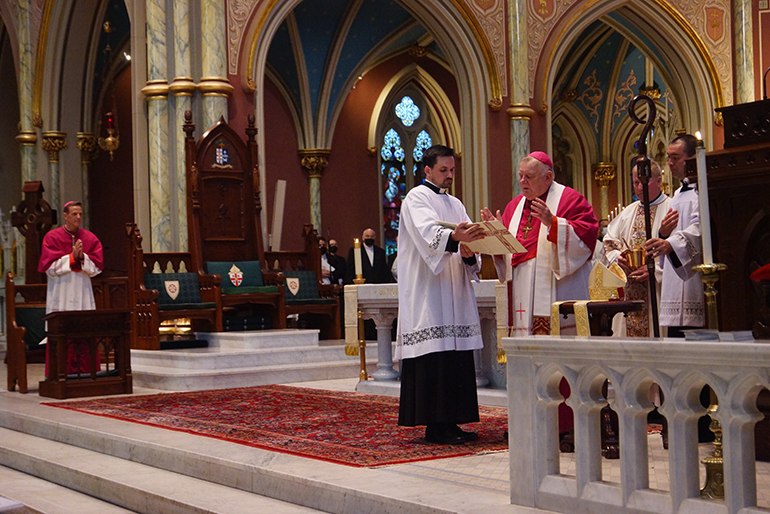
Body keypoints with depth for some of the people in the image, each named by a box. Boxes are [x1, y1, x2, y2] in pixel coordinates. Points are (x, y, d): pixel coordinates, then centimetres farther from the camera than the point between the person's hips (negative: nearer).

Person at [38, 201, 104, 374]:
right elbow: (50, 267, -6)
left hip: (83, 292, 3)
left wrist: (82, 257, -12)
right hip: (61, 291, -3)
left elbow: (97, 266, 4)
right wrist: (72, 256, -13)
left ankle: (84, 372, 3)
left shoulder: (90, 238, 9)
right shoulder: (52, 237, 1)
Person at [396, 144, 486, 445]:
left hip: (453, 293, 8)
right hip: (428, 292, -8)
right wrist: (454, 237, -40)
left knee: (455, 357, 5)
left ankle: (451, 421, 9)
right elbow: (428, 234, -21)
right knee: (434, 359, -11)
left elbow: (466, 241, 13)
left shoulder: (455, 204, 22)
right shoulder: (417, 198, -1)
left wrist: (468, 253, -11)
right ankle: (435, 425, -9)